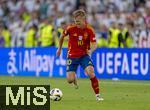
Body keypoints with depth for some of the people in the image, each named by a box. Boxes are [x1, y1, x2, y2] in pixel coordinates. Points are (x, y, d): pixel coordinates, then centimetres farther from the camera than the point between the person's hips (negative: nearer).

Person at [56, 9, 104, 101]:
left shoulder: (89, 30, -13)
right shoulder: (71, 28, -13)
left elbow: (94, 44, -15)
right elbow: (62, 36, 7)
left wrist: (91, 50, -37)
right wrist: (59, 49, 17)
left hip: (84, 55, -1)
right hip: (72, 56, 1)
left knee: (91, 73, -25)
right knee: (70, 80, -8)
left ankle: (98, 95, -12)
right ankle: (75, 78, 33)